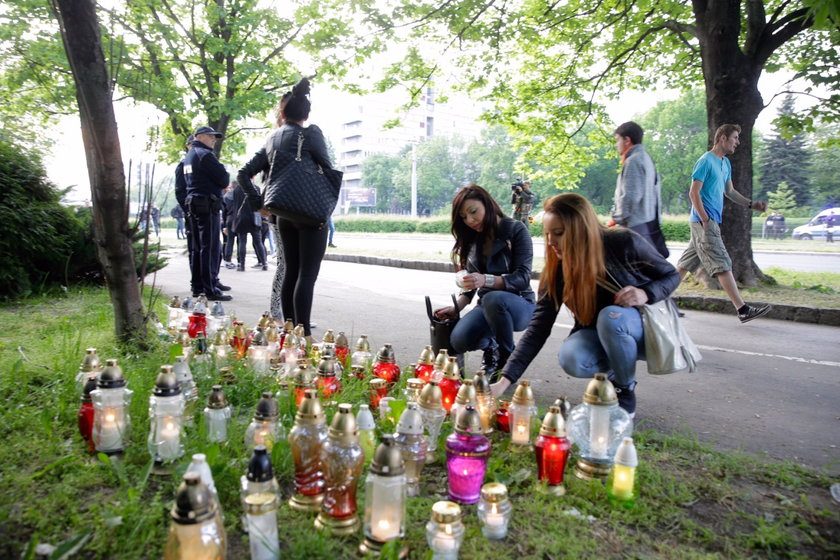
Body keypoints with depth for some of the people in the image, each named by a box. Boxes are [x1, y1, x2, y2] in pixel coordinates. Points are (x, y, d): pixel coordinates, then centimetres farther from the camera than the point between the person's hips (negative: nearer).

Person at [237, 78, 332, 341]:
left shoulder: (272, 139, 14)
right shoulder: (311, 133, -3)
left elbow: (243, 174, 13)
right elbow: (327, 170, -6)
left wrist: (259, 203, 10)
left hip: (283, 214, 6)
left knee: (290, 271, 11)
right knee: (307, 274, -8)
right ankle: (304, 335, -10)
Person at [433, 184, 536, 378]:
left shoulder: (516, 230, -10)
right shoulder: (472, 239, 7)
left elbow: (523, 278, -18)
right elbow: (470, 282, 11)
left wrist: (486, 280, -35)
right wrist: (456, 307, -7)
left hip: (519, 304, -4)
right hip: (487, 306, 4)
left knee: (492, 299, -39)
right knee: (459, 341, -25)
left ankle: (508, 358, -13)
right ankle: (491, 346, 11)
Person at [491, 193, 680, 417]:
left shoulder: (625, 243, -23)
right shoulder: (556, 269, -15)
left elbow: (671, 275, -7)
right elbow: (539, 326, -19)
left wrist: (645, 294, -30)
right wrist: (505, 380, -27)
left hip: (646, 327, -2)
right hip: (601, 335, 2)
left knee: (610, 316, -36)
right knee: (571, 359, -31)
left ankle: (626, 391, -9)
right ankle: (614, 372, 5)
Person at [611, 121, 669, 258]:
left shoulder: (633, 161, -13)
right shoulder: (646, 158, 17)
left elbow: (630, 196, -20)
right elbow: (655, 191, 19)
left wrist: (618, 219, -9)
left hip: (635, 226, -10)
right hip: (649, 223, 10)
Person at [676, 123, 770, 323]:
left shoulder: (725, 163, 18)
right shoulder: (706, 161, -10)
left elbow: (729, 191, 26)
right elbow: (694, 193, -15)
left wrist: (752, 204, 13)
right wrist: (706, 221, -18)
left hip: (710, 222, 9)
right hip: (704, 221, -9)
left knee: (687, 264, 10)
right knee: (723, 265, -10)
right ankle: (743, 310, -10)